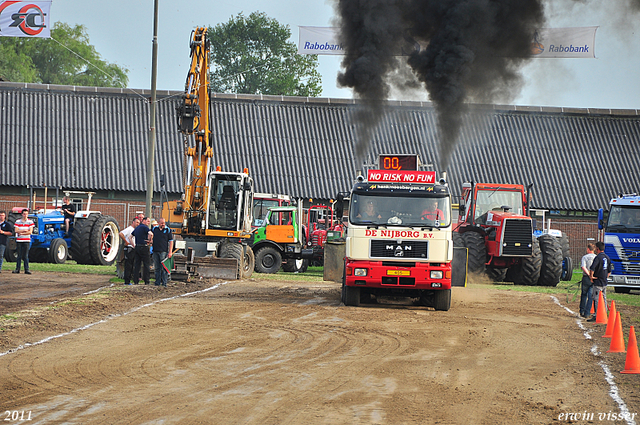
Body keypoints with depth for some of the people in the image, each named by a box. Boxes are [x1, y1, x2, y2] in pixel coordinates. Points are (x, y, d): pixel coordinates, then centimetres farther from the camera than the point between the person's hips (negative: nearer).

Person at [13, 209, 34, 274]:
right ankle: (17, 269, 9)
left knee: (26, 256, -2)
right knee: (19, 256, 4)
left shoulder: (30, 222, 1)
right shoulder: (18, 221, 6)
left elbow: (30, 232, -7)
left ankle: (26, 269, 0)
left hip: (27, 241, -1)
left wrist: (21, 233, -10)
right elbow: (16, 230, -4)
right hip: (19, 241, 1)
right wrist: (24, 230, -15)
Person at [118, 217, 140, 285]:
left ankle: (128, 281, 16)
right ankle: (127, 282, -7)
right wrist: (126, 242, -18)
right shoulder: (129, 229, -11)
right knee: (128, 266, -8)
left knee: (131, 266, 11)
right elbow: (120, 234, -24)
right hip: (129, 249, -9)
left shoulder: (135, 230, 17)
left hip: (133, 249, 9)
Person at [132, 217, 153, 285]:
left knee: (137, 264, 8)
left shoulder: (137, 228, 17)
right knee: (146, 265, -2)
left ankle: (135, 281, 6)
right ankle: (146, 281, -3)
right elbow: (151, 234, -27)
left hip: (137, 247, 8)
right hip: (144, 247, -8)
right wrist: (150, 240, -10)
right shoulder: (145, 227, -8)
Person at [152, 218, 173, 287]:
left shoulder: (168, 230, 1)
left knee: (164, 268, -7)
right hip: (155, 251, 4)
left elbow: (171, 241, 0)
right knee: (156, 268, 7)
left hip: (164, 251, -4)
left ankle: (164, 283, -5)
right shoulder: (154, 229, 10)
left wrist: (170, 252, -6)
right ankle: (157, 283, 13)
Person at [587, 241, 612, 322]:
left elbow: (592, 269, -26)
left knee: (597, 300, -6)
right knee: (604, 299, 13)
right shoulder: (607, 258, 10)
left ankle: (596, 316, -8)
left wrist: (591, 276, -13)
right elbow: (609, 271, 18)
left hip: (598, 282, -8)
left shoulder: (598, 257, -16)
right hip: (604, 282, 8)